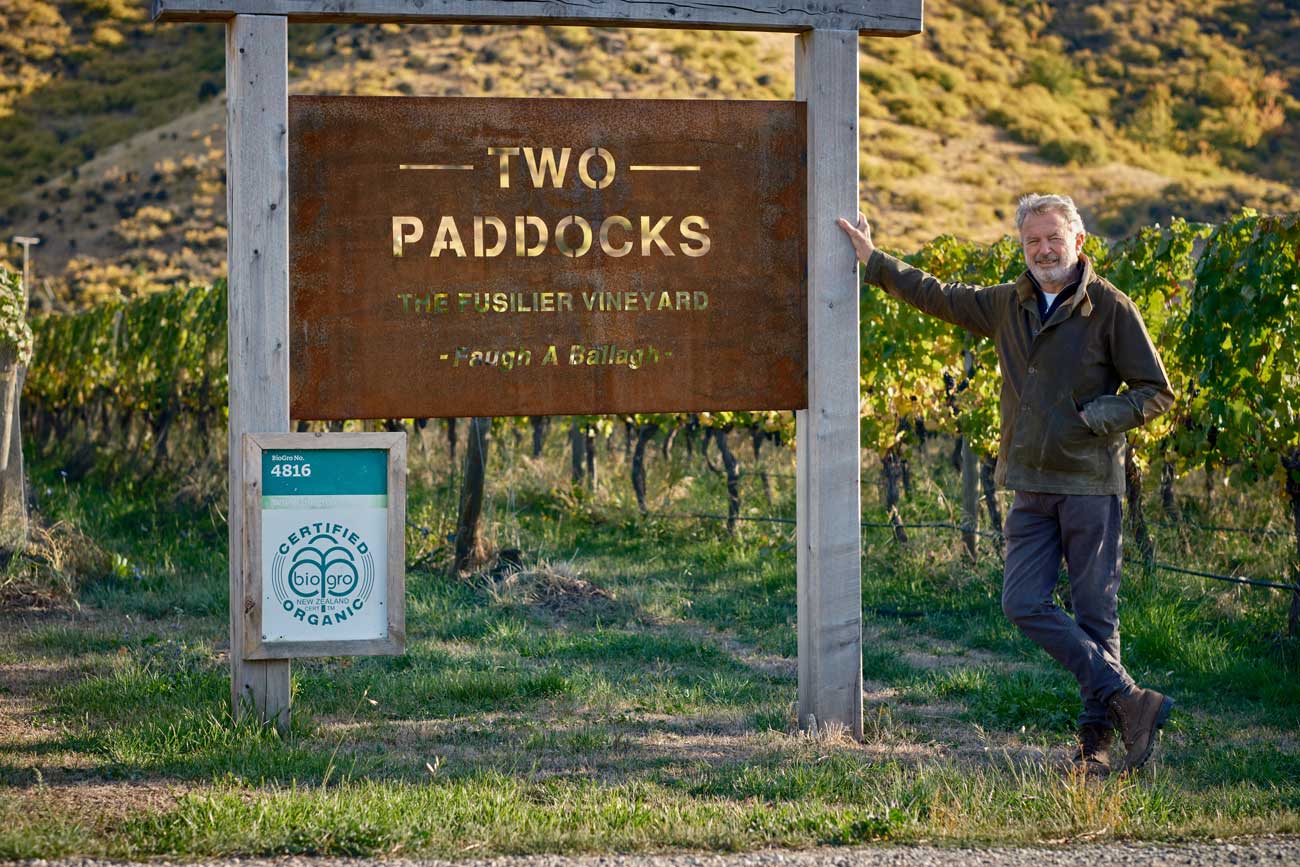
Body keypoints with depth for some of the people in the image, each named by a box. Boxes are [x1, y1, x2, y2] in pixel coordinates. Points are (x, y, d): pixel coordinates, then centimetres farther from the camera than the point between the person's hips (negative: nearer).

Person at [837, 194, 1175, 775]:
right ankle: (1128, 700, -6)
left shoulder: (1110, 308, -4)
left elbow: (1156, 392, -2)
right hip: (1031, 486, 5)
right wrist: (873, 261, 29)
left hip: (1090, 483, -5)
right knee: (1024, 603, -6)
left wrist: (1096, 416, -15)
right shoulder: (1007, 305, 12)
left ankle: (1097, 737, 4)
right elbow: (937, 296, 26)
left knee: (1095, 611, -2)